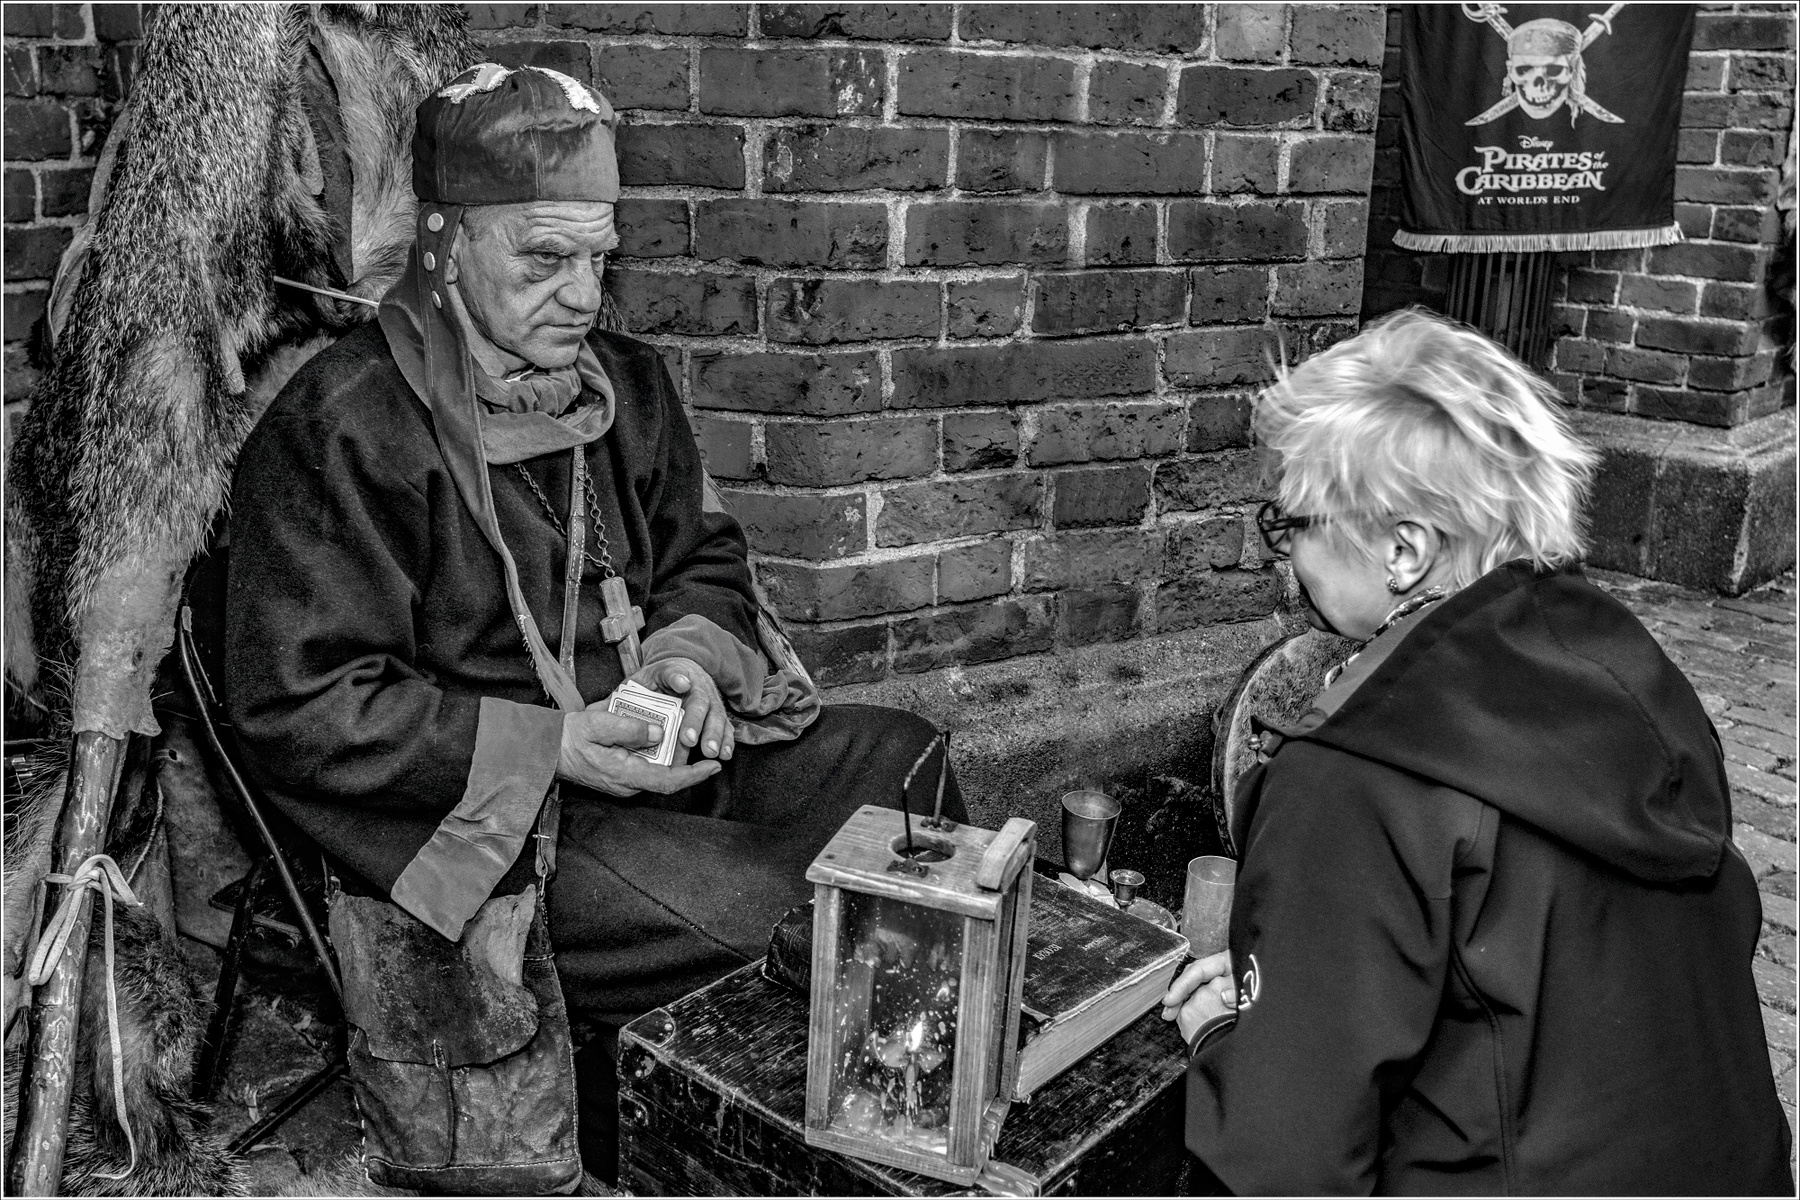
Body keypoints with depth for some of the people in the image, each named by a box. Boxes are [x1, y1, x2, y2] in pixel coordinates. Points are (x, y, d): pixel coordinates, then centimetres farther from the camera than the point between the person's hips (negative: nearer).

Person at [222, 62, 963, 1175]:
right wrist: (546, 747, -22)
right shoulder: (339, 427, -15)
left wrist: (693, 653, -5)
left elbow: (704, 556, 20)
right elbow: (295, 707, -17)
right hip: (480, 813, -8)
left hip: (650, 750, 8)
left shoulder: (627, 384, 9)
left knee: (903, 758, 1)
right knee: (745, 908, -26)